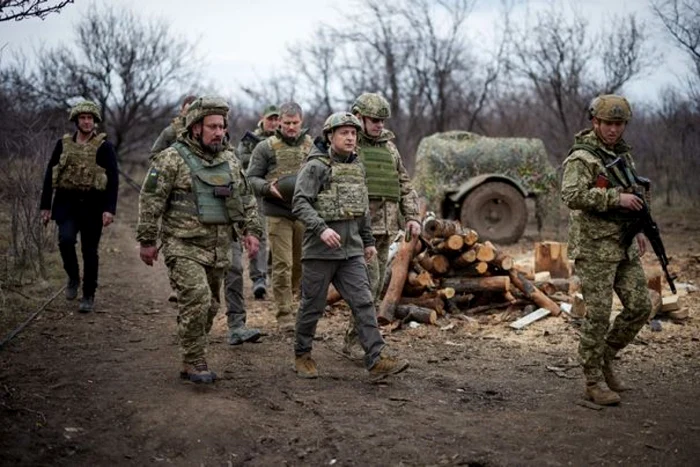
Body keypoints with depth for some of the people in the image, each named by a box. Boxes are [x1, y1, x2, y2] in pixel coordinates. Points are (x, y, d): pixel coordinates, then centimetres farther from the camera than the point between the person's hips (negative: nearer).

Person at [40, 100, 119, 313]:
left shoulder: (104, 146, -1)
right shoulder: (63, 144, 7)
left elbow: (113, 179, -5)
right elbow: (50, 175, 10)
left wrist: (110, 209, -14)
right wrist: (45, 206, 6)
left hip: (92, 204, -1)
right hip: (66, 202, 2)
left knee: (89, 251, 4)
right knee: (66, 239, -21)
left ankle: (89, 296, 17)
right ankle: (73, 277, 6)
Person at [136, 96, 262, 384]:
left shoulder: (230, 161, 12)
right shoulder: (172, 159, -7)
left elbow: (246, 199, 19)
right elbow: (150, 201, -7)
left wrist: (251, 230, 7)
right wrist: (147, 241, -8)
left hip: (219, 249, 6)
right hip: (184, 246, -6)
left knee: (209, 306, 10)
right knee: (196, 299, -18)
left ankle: (192, 359, 23)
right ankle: (194, 363, -6)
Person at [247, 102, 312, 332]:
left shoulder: (312, 146, 8)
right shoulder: (266, 147, 0)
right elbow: (251, 178, 1)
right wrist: (268, 188, -18)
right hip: (278, 214, -3)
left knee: (300, 263, 13)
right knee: (282, 266, -5)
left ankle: (286, 298, 34)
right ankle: (285, 315, 2)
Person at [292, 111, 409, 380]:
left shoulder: (357, 167, 13)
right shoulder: (316, 166, -8)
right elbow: (300, 203, -18)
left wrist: (368, 240, 22)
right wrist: (321, 228, -31)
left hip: (351, 250, 6)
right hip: (320, 249, -5)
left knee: (363, 302, -3)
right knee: (313, 305, 6)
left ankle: (377, 359, -6)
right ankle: (302, 356, 23)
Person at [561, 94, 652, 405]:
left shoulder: (622, 153, 14)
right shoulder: (582, 157, -12)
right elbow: (571, 196, -27)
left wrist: (638, 230, 17)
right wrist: (616, 197, -27)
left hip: (624, 247, 8)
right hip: (594, 247, -8)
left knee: (640, 307, 5)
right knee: (598, 315, -5)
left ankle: (605, 358, 22)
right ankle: (594, 381, 7)